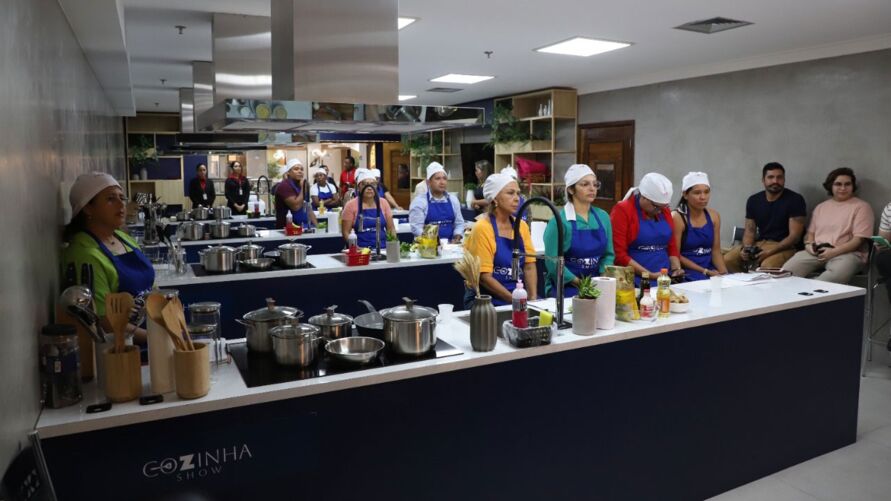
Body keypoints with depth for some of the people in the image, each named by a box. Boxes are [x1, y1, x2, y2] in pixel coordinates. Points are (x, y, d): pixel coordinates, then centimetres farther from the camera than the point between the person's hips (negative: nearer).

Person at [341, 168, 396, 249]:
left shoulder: (383, 203, 9)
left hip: (382, 249, 2)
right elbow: (345, 232, 1)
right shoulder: (351, 205, 1)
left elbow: (391, 228, 14)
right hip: (361, 251, -2)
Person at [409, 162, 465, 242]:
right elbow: (416, 227, -7)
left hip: (450, 244, 3)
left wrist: (457, 238, 0)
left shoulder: (453, 200, 15)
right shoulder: (419, 202, 0)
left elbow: (459, 223, 18)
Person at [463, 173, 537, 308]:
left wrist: (532, 299, -8)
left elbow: (529, 266, 6)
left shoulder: (522, 226, 7)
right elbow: (484, 276, -14)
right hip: (486, 301, -5)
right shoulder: (482, 228, -11)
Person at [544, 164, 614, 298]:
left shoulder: (603, 217, 7)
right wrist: (579, 284, -15)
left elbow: (608, 254, 12)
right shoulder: (559, 220, -9)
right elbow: (553, 262, -12)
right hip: (564, 289, -4)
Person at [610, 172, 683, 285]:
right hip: (635, 281, -5)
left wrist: (676, 269, 3)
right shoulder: (622, 210, -5)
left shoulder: (665, 211, 14)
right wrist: (650, 275, -13)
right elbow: (619, 254, -10)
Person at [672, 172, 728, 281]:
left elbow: (716, 251, 10)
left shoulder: (714, 216, 7)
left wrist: (724, 273, -6)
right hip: (686, 274, -5)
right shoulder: (677, 218, -10)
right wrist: (705, 271, -14)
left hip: (712, 271, 5)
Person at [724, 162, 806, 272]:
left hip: (784, 246, -5)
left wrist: (770, 252, -22)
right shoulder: (753, 200, 8)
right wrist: (746, 248, -13)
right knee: (728, 259, -18)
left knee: (767, 266, -36)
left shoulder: (795, 200, -6)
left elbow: (794, 235, -11)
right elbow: (749, 231, 9)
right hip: (759, 243, 5)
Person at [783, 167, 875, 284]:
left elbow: (859, 239, -2)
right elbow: (810, 232, 25)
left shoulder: (861, 207, 8)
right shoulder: (821, 207, 25)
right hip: (817, 252, 4)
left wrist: (834, 251, -14)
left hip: (846, 253, -4)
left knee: (835, 276, -41)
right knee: (787, 272, -27)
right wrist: (808, 244, 1)